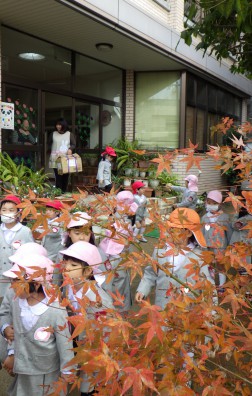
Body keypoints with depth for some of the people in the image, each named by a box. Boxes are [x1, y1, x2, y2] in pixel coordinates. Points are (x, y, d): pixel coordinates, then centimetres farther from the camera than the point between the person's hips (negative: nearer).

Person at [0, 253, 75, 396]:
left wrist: (67, 373, -9)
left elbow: (65, 345, -17)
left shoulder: (56, 312, -27)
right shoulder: (15, 302, -12)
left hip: (47, 374, -5)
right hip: (23, 370, 5)